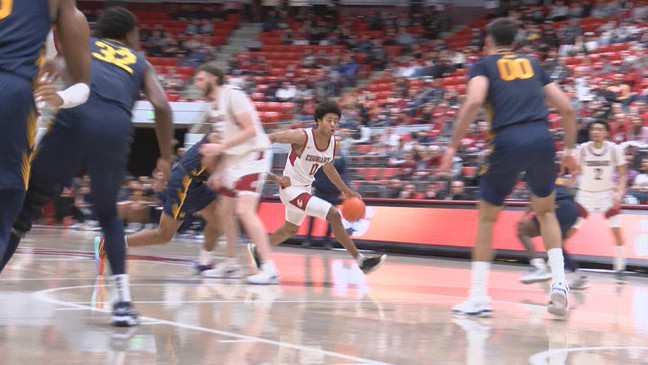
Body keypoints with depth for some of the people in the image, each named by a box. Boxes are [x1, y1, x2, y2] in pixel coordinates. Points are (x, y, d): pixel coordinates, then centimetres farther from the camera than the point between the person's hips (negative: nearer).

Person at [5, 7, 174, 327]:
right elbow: (161, 106, 14)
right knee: (108, 213, 24)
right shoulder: (141, 63, 29)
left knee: (23, 207, 6)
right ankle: (123, 301, 13)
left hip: (75, 119, -1)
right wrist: (165, 157, 21)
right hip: (116, 130, 1)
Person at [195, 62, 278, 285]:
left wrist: (220, 147, -24)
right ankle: (230, 264, 28)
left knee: (244, 210, -22)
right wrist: (217, 172, 16)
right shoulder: (213, 105, 15)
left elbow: (250, 130, -20)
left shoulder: (233, 95, -13)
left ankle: (269, 269, -25)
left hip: (253, 156, -10)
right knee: (224, 211, 15)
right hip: (233, 160, 10)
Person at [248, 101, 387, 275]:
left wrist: (346, 191, 18)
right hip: (291, 190, -9)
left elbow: (329, 169, 17)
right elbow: (268, 139, -19)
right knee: (333, 215, -20)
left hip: (304, 189, 9)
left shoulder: (332, 143, -2)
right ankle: (360, 260, -15)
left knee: (290, 229, 28)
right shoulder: (302, 137, -24)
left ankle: (258, 251, 50)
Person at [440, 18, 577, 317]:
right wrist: (568, 150, 28)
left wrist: (453, 146, -4)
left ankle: (478, 296, 10)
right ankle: (559, 282, 9)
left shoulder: (484, 65, 13)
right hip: (541, 139, 3)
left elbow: (474, 102, -8)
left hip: (508, 141, -3)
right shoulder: (532, 65, 25)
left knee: (487, 218, 13)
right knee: (546, 212, 25)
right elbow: (567, 108, 19)